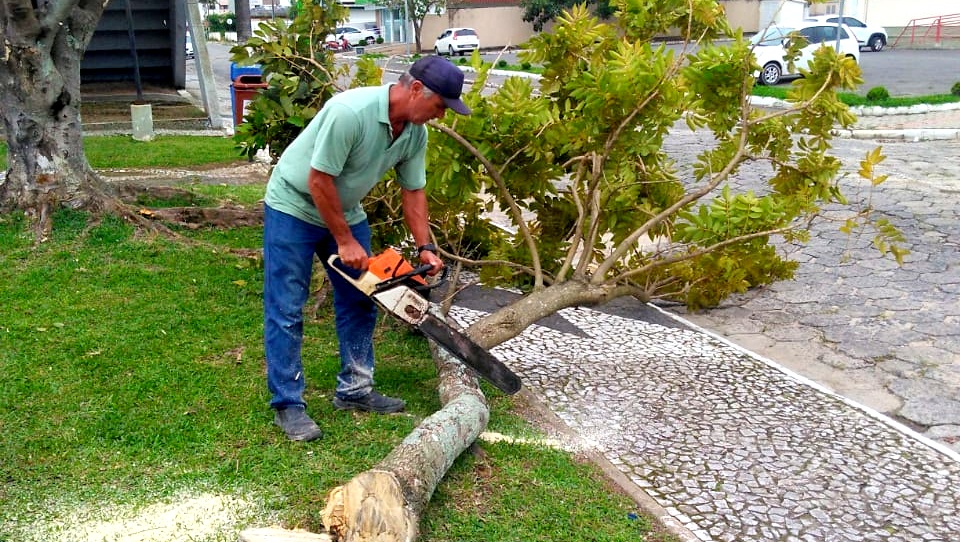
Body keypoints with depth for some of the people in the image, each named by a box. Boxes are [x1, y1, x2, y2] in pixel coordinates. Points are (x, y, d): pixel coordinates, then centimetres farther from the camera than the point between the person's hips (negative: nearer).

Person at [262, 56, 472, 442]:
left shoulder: (415, 132, -8)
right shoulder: (350, 111, -33)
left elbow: (413, 190, 1)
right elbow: (319, 181, -28)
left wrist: (425, 247, -8)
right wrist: (345, 242, -21)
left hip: (345, 210, 8)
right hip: (294, 206, -8)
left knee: (359, 302, 8)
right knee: (286, 310, -5)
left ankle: (354, 390, 19)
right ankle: (287, 405, 2)